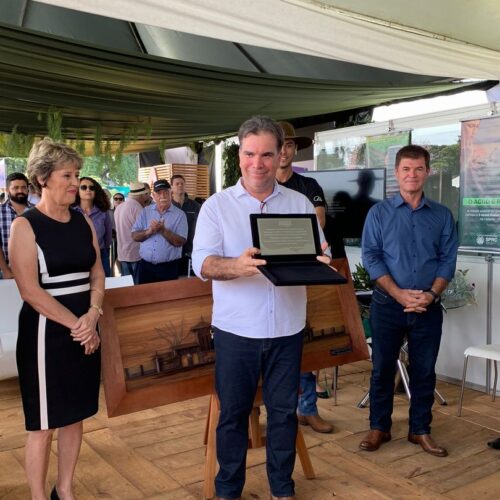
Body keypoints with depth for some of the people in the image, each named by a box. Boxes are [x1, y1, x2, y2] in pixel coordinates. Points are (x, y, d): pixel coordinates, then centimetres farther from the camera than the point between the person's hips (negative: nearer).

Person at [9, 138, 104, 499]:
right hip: (46, 332, -6)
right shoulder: (25, 225, -9)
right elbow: (31, 291, -15)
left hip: (86, 330, 6)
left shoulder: (84, 221, 8)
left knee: (75, 415, 15)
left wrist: (92, 317, -10)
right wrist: (76, 325, -16)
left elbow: (97, 273, 7)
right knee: (43, 424, 5)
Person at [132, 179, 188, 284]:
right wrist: (149, 232, -14)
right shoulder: (145, 211, 7)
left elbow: (180, 242, -9)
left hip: (168, 267, -2)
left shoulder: (179, 214, -2)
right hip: (145, 265, 3)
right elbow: (135, 236, 4)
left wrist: (163, 230, -19)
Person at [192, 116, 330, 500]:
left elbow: (318, 255, 4)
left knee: (284, 411, 13)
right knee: (232, 412, 10)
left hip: (288, 328, 2)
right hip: (236, 329, -1)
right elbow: (202, 263, -12)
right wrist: (236, 266, -34)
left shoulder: (300, 203, 5)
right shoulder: (217, 205, -2)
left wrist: (319, 263, -21)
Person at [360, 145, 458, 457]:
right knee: (383, 368, 7)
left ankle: (420, 430, 25)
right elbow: (370, 257, -6)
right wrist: (399, 294, -15)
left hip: (428, 308, 2)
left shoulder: (443, 215, 5)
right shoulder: (379, 213, -1)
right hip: (388, 304, -1)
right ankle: (379, 427, 22)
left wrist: (432, 294, -13)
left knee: (424, 371, 10)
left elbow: (448, 259, 2)